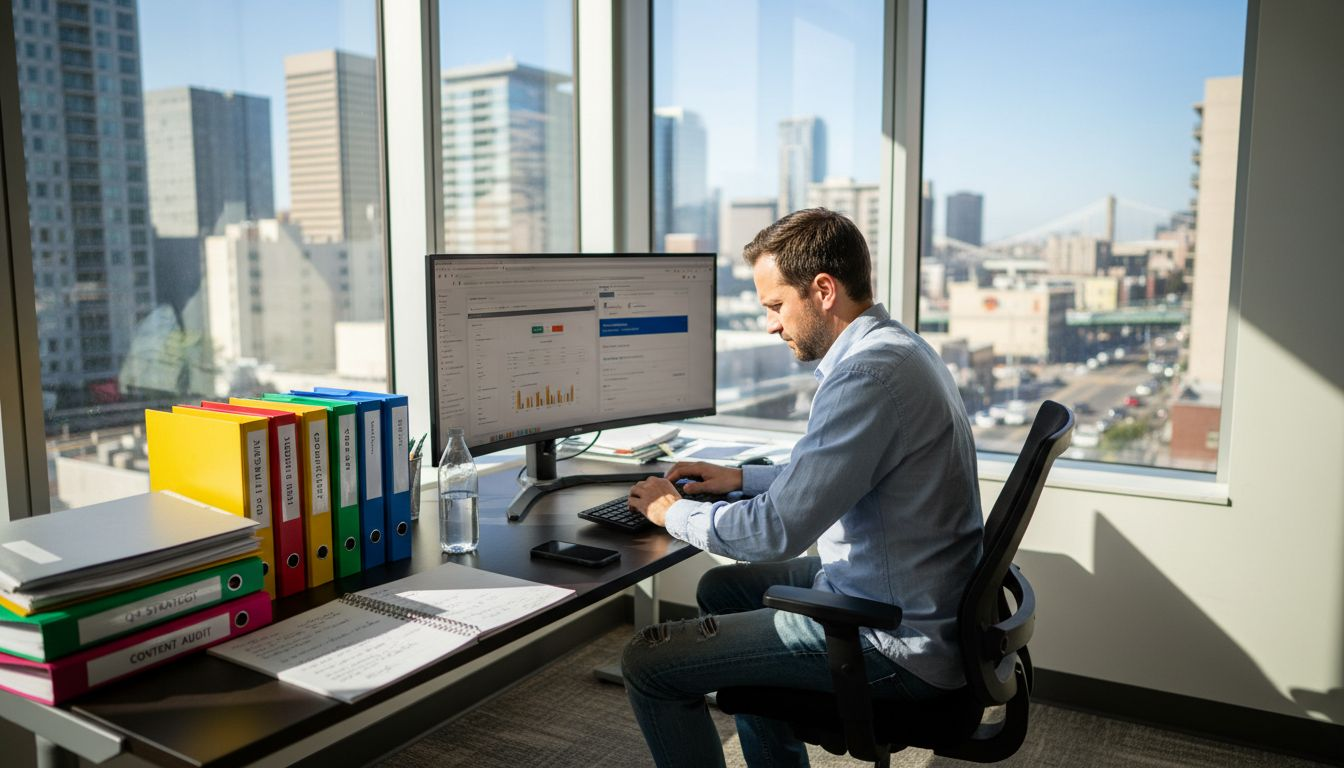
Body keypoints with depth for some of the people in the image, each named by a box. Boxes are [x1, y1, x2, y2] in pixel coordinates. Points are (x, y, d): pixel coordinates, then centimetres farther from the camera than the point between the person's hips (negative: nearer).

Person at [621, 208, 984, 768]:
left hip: (896, 646, -10)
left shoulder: (869, 373, -25)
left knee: (648, 662, -8)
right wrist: (742, 478, 16)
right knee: (721, 587, 26)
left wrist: (674, 513, -8)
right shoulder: (896, 347, 8)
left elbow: (778, 531, -25)